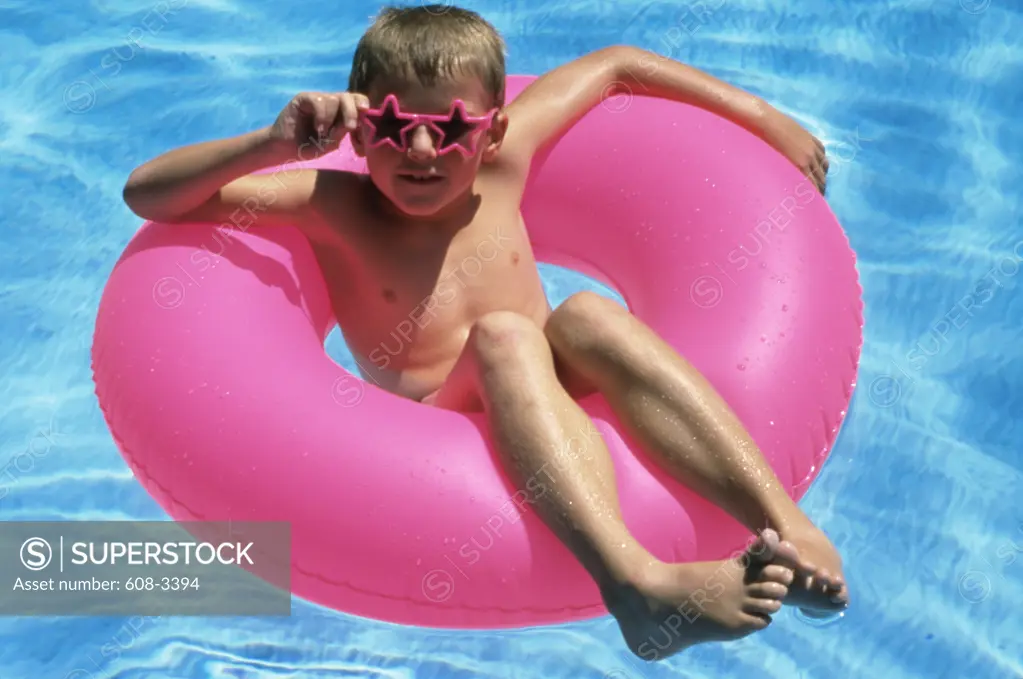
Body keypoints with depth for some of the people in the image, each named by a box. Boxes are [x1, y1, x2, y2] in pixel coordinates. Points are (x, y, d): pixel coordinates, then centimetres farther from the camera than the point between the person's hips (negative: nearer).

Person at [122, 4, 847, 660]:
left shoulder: (500, 160, 7)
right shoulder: (336, 207, -2)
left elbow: (615, 64, 21)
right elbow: (146, 194, -6)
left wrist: (766, 118, 23)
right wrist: (275, 143, -20)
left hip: (562, 419, 3)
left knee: (587, 314, -26)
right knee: (502, 336, -31)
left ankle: (787, 526, -42)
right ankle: (633, 581, -54)